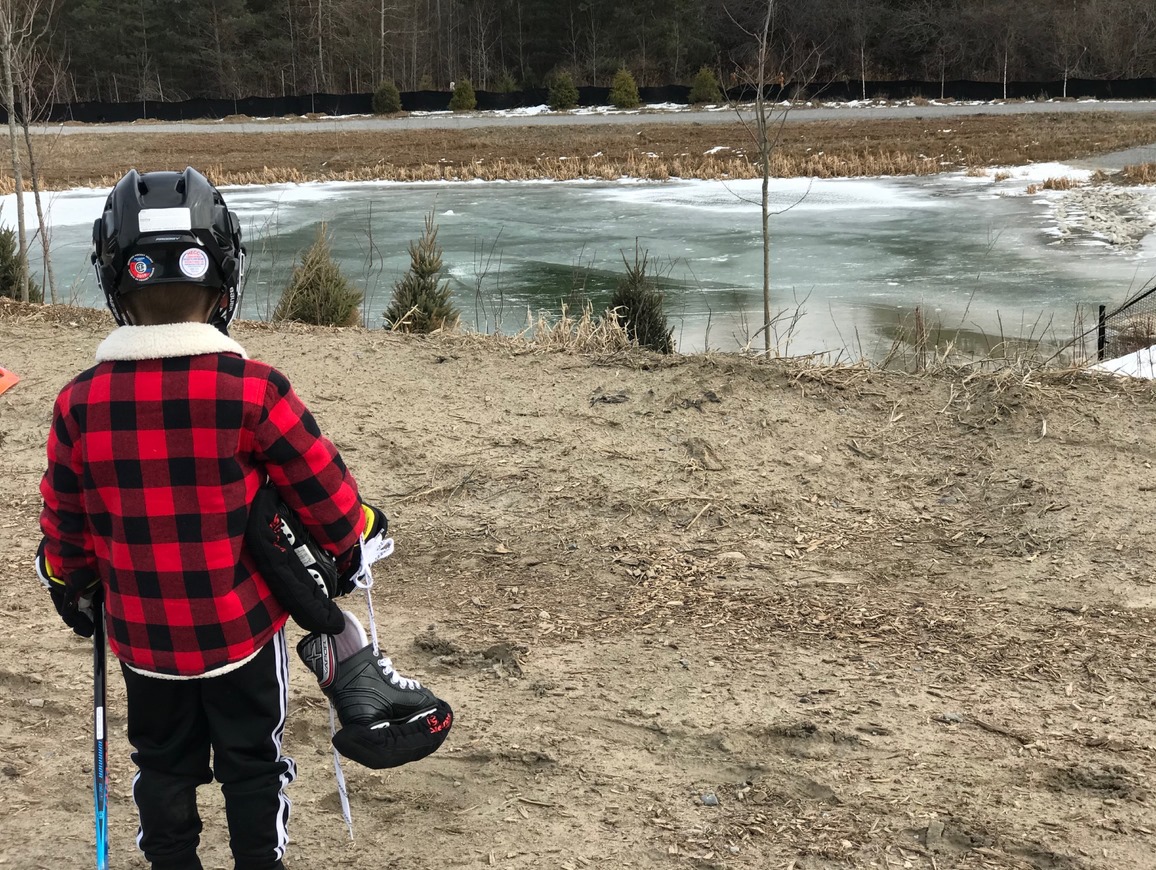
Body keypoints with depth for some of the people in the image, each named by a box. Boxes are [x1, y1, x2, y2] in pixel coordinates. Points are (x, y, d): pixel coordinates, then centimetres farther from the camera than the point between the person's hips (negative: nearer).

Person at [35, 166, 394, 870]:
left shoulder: (81, 403, -12)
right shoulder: (254, 390, -22)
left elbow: (65, 528, 1)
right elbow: (326, 492, -13)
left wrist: (75, 597, 20)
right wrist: (357, 542, 9)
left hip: (144, 638, 2)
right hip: (242, 629, -2)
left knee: (164, 767, 23)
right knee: (253, 765, 19)